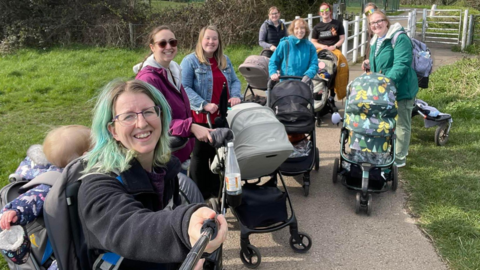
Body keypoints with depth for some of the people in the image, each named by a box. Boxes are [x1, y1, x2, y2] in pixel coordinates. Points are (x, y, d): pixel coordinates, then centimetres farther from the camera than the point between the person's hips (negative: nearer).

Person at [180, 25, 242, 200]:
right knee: (201, 154, 7)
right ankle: (200, 192, 20)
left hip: (224, 116, 6)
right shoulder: (190, 61, -7)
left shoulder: (225, 60, 13)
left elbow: (234, 81, 13)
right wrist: (204, 105, -24)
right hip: (201, 117, -5)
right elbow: (185, 87, -15)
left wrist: (236, 95, -8)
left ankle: (216, 188, 30)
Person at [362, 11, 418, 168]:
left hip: (401, 89, -8)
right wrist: (370, 64, 6)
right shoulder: (375, 41, 13)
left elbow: (402, 64, -26)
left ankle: (399, 159, 15)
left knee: (401, 125, 4)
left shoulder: (400, 38, -15)